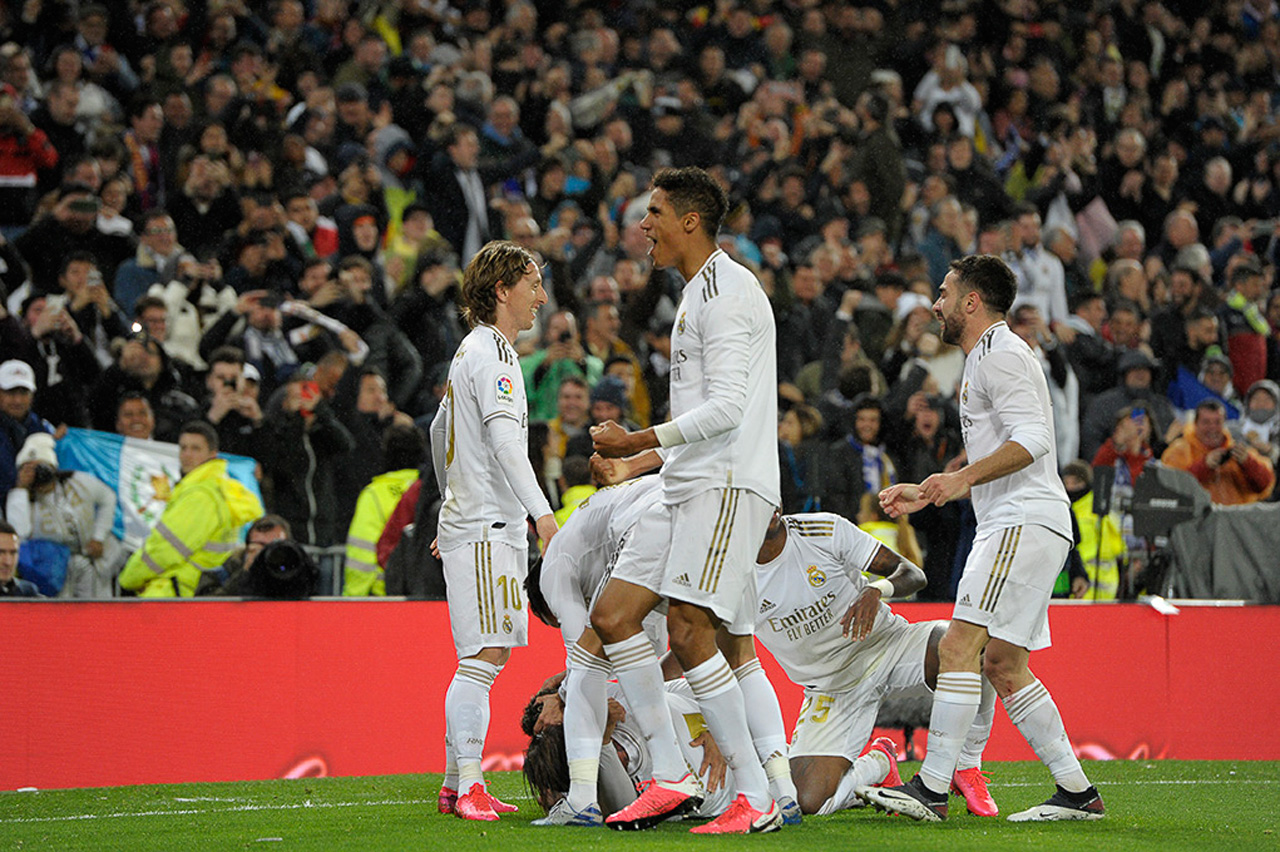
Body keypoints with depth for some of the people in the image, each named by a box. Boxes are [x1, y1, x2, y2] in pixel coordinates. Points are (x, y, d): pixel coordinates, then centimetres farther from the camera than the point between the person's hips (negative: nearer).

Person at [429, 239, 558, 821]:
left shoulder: (474, 350, 20)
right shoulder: (491, 353, -11)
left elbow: (440, 431, 31)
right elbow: (504, 439, -24)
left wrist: (452, 505, 38)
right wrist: (541, 512, -31)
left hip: (469, 519, 10)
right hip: (486, 528, -10)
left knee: (486, 657, 10)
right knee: (483, 657, -14)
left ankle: (456, 784, 11)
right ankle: (469, 787, -18)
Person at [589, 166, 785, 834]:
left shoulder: (726, 290, -10)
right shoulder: (699, 292, 22)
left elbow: (727, 407, -19)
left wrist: (641, 441, -18)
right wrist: (645, 458, 27)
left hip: (728, 485, -10)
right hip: (690, 484, 10)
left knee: (689, 630, -16)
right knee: (612, 615, 3)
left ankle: (756, 796, -13)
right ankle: (670, 778, 4)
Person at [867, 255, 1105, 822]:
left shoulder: (1000, 355, -8)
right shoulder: (987, 358, 25)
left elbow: (1031, 439, -21)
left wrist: (963, 478, -31)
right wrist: (927, 493, 30)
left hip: (1025, 524, -11)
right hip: (1013, 525, 11)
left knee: (959, 645, -15)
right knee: (1002, 663, 10)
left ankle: (931, 790, -19)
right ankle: (1077, 791, 10)